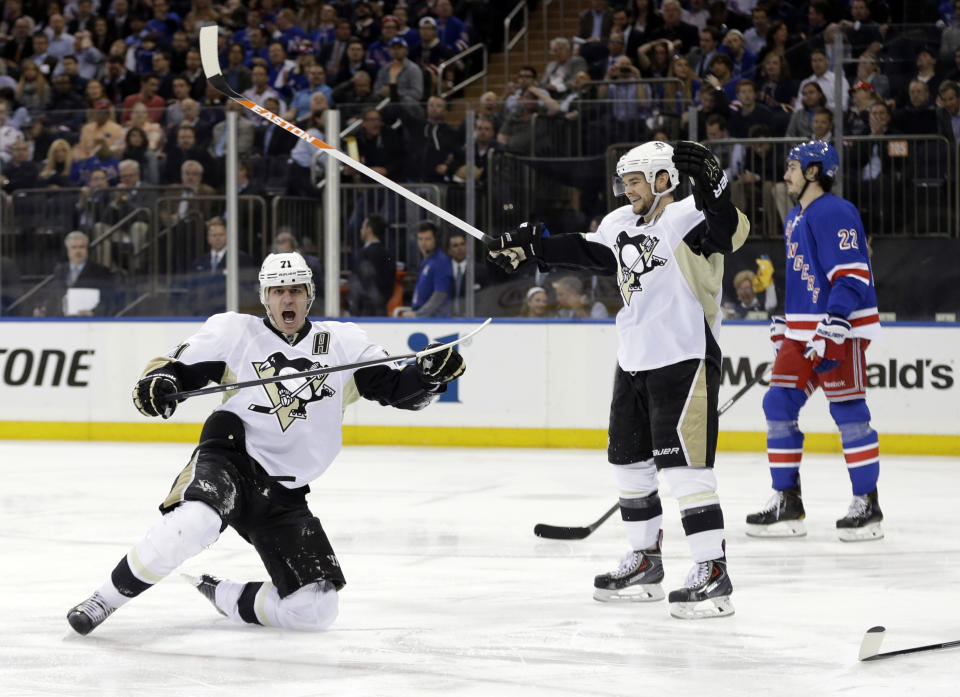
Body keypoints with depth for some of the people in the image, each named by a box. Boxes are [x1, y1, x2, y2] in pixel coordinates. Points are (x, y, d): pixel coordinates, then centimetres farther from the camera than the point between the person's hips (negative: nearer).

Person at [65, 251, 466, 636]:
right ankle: (105, 599, -21)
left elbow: (399, 388, 8)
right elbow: (175, 368, 3)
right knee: (194, 522, -38)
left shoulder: (342, 343, 11)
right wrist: (155, 382, -21)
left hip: (284, 494, 4)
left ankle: (221, 597, 17)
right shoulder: (235, 332, 5)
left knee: (315, 609, -6)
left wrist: (430, 374, -14)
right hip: (230, 460, -4)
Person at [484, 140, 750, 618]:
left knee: (683, 465, -14)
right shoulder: (621, 225, 10)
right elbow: (583, 252, 25)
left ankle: (712, 572, -12)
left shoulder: (687, 219, -15)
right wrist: (527, 248, 23)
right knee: (628, 461, 17)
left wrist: (711, 188, -49)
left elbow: (730, 233, -34)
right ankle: (645, 561, 30)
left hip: (685, 360, -9)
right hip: (634, 361, 9)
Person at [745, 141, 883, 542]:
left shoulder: (836, 214, -13)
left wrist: (831, 331, -26)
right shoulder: (795, 219, 19)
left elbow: (852, 277, -20)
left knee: (848, 412, -7)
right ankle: (787, 502, 9)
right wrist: (782, 326, 25)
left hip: (841, 328, -10)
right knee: (779, 405, 4)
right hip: (802, 330, 10)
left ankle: (867, 505, 0)